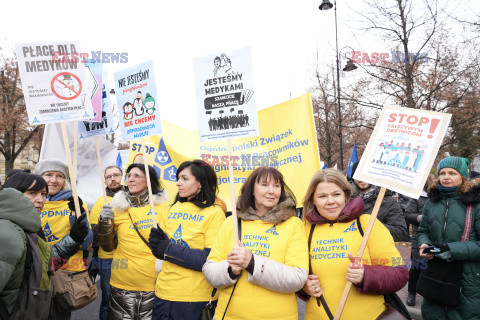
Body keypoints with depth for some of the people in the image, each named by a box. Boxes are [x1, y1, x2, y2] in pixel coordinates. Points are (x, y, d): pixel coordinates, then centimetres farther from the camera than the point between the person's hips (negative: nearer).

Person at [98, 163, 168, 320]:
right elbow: (108, 247, 8)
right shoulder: (118, 208, 4)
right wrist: (104, 222, -7)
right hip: (122, 285, 2)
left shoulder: (163, 206, -1)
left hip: (156, 283, -1)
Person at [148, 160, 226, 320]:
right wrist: (157, 240, -13)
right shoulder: (171, 210, 7)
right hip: (163, 291, 5)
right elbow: (158, 250, 9)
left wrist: (169, 250, -16)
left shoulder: (215, 212, -11)